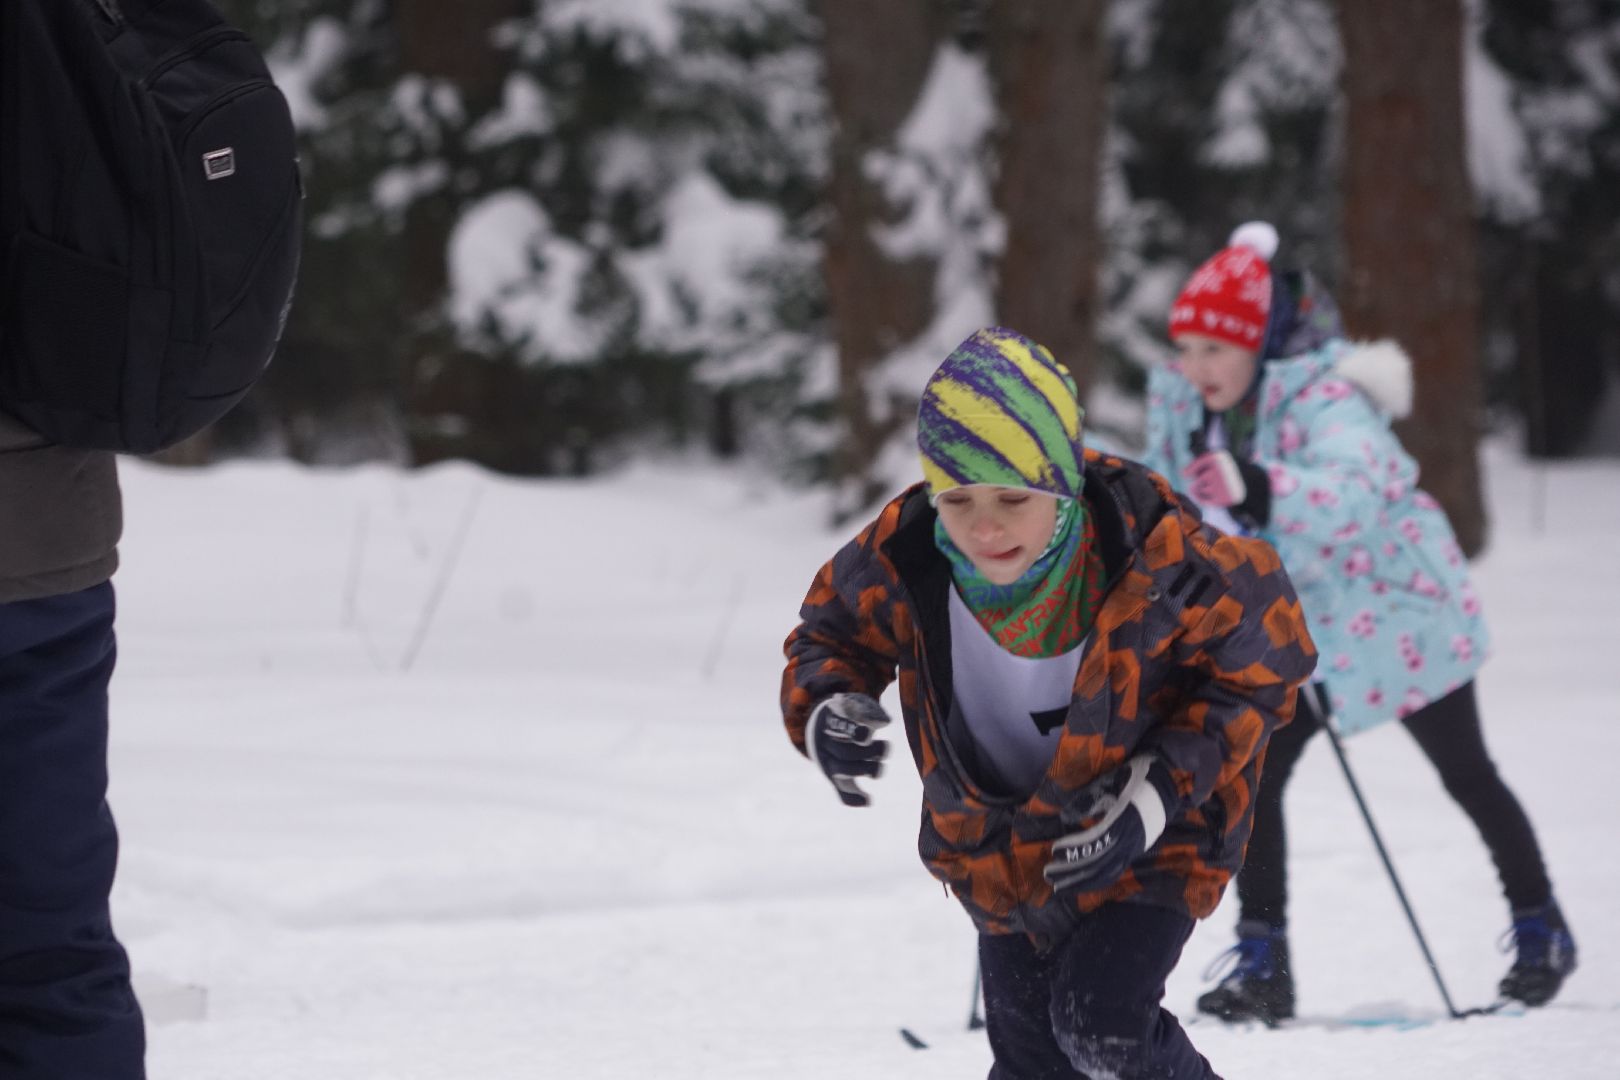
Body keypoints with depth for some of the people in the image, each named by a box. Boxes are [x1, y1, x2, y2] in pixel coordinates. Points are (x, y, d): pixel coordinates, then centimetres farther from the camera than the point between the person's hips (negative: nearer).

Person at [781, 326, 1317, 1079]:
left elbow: (1260, 664, -14)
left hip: (1144, 847, -4)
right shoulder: (901, 560, -22)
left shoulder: (1155, 558, -31)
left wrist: (1164, 788, -25)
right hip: (1002, 848, 4)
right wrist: (823, 707, -24)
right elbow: (830, 632, 0)